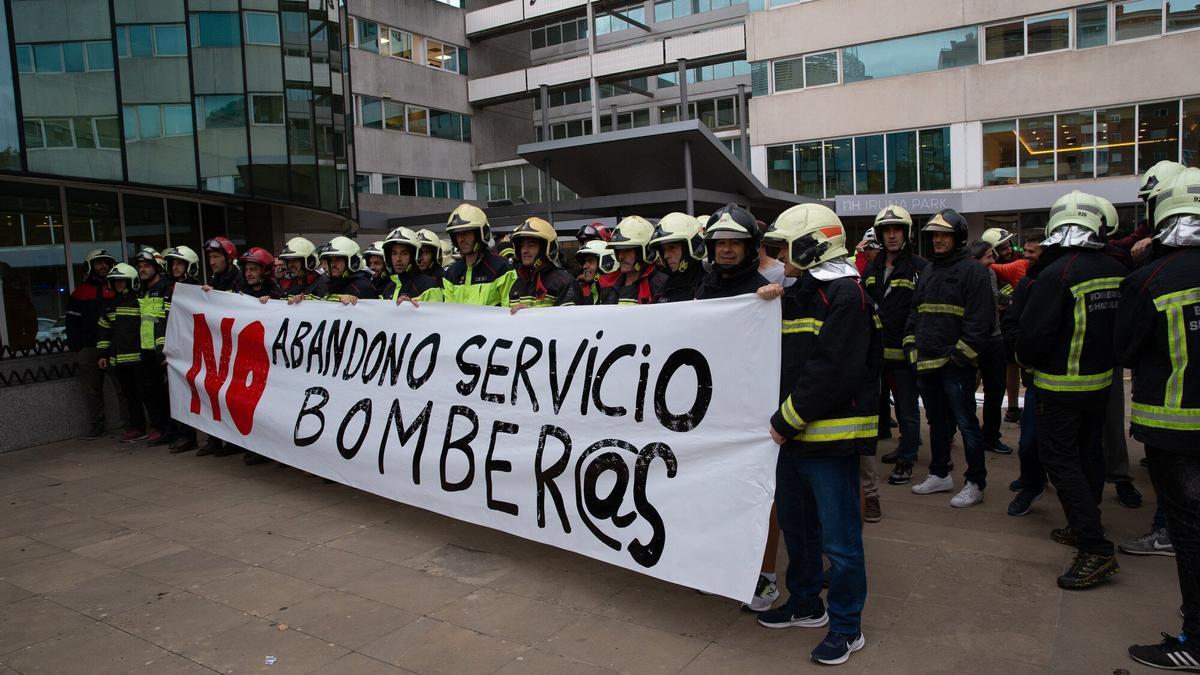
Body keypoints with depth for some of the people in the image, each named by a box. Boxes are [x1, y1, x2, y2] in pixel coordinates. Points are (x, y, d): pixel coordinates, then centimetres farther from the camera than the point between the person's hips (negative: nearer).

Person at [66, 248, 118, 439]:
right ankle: (96, 426, 10)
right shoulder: (80, 293, 7)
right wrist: (75, 349, -2)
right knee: (92, 389, 4)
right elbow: (72, 323, 6)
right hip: (89, 349, 0)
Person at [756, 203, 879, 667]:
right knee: (796, 525, 20)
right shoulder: (799, 294, 15)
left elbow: (832, 372, -22)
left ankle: (847, 627, 19)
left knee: (839, 540, 3)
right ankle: (806, 604, 38)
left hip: (830, 437, -9)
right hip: (793, 435, 9)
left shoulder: (844, 295, -14)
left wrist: (788, 418, -16)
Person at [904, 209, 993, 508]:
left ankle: (976, 483, 8)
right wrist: (911, 345, 11)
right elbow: (914, 312, 22)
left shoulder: (972, 270, -7)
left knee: (966, 424, -2)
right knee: (937, 421, 17)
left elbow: (981, 318, -13)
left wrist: (962, 353, -17)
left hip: (955, 364, -8)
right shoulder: (928, 272, 17)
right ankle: (940, 475, 29)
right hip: (926, 361, 8)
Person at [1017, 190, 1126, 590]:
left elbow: (1033, 332, -20)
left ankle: (1096, 550, -6)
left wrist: (1026, 359, 0)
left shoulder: (1057, 274, -22)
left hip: (1061, 387, -7)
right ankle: (1084, 527, 33)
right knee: (1088, 453, 18)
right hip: (1101, 381, 7)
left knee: (1061, 459, -2)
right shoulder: (1116, 272, 0)